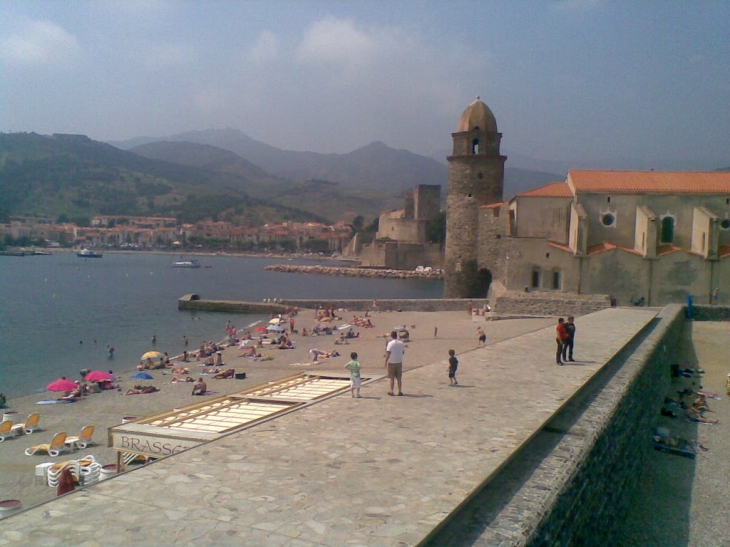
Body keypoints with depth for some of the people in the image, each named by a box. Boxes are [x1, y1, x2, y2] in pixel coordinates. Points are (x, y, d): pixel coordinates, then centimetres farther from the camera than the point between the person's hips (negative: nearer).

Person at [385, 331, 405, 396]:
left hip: (391, 362, -4)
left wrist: (386, 362, -9)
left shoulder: (390, 343, -12)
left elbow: (388, 353, -15)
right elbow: (403, 352, 13)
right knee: (399, 378, 9)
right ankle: (400, 391, 11)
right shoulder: (401, 343, 2)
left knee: (392, 378, 5)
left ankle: (391, 391, 8)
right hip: (399, 362, 4)